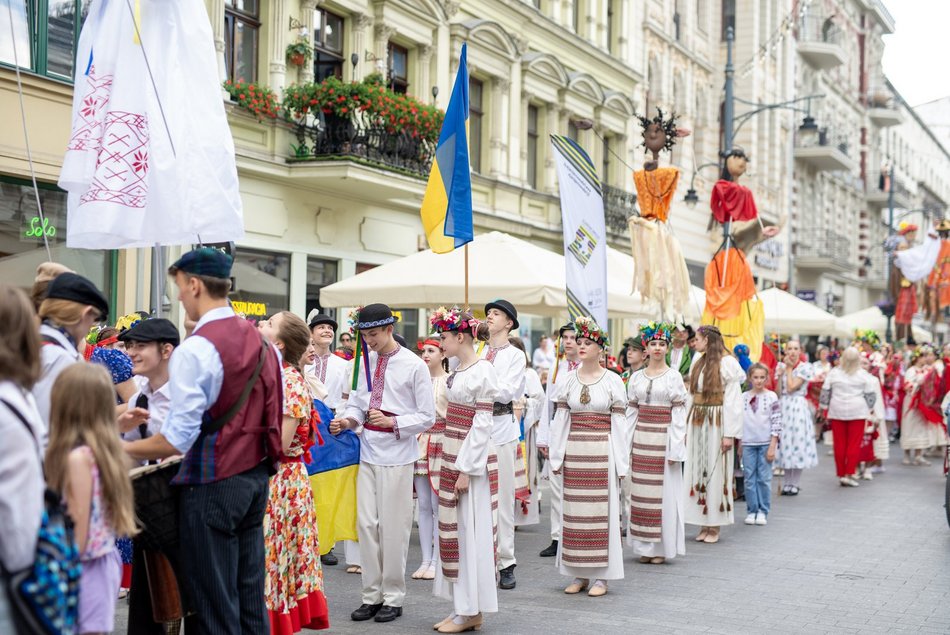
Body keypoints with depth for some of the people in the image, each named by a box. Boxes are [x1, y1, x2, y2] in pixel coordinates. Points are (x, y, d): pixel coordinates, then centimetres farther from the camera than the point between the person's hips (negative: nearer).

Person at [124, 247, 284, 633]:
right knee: (250, 597, 14)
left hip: (213, 485, -8)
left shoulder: (195, 349, -16)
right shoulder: (261, 342, 8)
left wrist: (121, 448, -6)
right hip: (256, 476, 8)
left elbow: (177, 440, -19)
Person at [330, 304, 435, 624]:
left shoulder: (414, 366, -8)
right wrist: (348, 419, -7)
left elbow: (427, 417, -6)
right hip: (368, 453, 5)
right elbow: (357, 401, 14)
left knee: (393, 527, 2)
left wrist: (392, 422, -18)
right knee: (366, 524, 6)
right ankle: (372, 596, 19)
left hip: (396, 456, -5)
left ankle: (393, 598, 16)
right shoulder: (366, 362, 7)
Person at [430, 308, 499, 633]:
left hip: (471, 459, -9)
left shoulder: (483, 370, -14)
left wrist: (466, 469, -17)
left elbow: (482, 423, -16)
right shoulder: (458, 369, 11)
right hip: (451, 456, 9)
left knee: (470, 532, -2)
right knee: (453, 530, 11)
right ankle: (461, 607, 19)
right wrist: (451, 464, 13)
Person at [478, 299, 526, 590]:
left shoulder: (516, 356, 4)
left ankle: (505, 563, 8)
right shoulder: (476, 352, 14)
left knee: (503, 498, 1)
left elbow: (506, 392, -9)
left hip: (501, 427, -3)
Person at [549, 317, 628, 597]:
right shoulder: (569, 381, 8)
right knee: (574, 512, 5)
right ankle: (578, 574, 15)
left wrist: (620, 462, -4)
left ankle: (600, 576, 7)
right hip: (574, 451, 3)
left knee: (601, 511, -1)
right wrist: (557, 457, 5)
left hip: (602, 453, -3)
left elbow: (619, 422, -1)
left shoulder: (613, 381, 0)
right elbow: (560, 420, 9)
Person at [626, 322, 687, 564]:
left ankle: (662, 547, 6)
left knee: (663, 492, -2)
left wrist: (675, 449, -9)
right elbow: (632, 411, 12)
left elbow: (679, 414, -3)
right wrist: (627, 444, 7)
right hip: (641, 437, 4)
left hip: (664, 438, -4)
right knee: (641, 492, 5)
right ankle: (645, 546, 13)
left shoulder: (673, 376, -1)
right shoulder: (636, 377, 10)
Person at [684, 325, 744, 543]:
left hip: (716, 423, -6)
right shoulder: (698, 361, 12)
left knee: (715, 472, 0)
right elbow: (692, 395, 12)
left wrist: (729, 433, -15)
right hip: (696, 422, 6)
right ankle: (703, 524, 12)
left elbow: (733, 400, -11)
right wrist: (686, 426, 7)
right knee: (697, 471, 5)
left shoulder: (727, 363, -8)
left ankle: (714, 526, 7)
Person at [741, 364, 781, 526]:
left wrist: (772, 446, -9)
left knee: (764, 479, 1)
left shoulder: (772, 397, -2)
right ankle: (751, 511, 12)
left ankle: (763, 511, 10)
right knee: (749, 479, 4)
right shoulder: (743, 397, 4)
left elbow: (776, 423, -4)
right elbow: (739, 421, 9)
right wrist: (739, 444, 6)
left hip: (765, 443, -2)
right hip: (748, 443, 2)